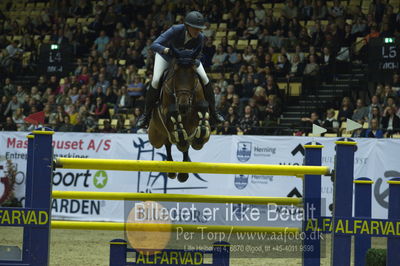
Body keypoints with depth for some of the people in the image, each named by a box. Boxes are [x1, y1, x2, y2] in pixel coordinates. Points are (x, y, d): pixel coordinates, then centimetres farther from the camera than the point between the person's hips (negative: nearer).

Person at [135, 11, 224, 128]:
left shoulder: (200, 38, -31)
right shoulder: (176, 30, -40)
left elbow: (195, 55, -14)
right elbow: (154, 45, -47)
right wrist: (168, 51, -64)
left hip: (187, 56, 3)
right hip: (165, 54, -3)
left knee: (204, 79, -8)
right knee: (156, 81, -19)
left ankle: (213, 112, 9)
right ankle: (147, 113, 0)